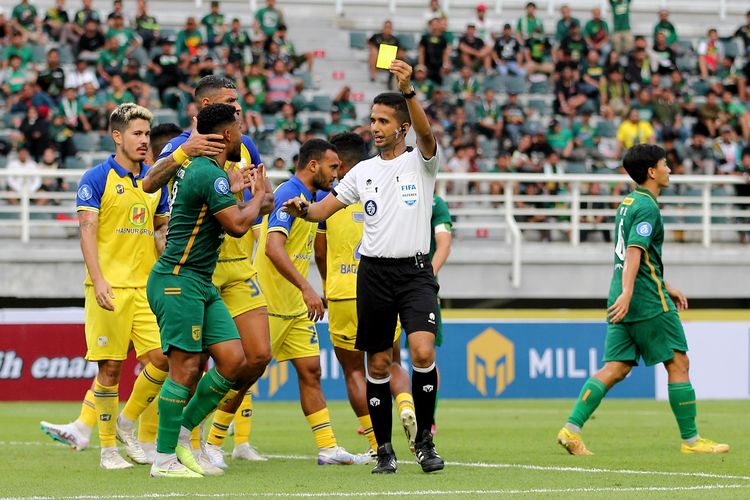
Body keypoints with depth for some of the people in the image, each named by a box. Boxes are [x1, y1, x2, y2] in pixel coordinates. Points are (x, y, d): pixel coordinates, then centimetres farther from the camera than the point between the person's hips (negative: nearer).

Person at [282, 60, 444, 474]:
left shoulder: (420, 163, 1)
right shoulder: (363, 171, 12)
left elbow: (426, 133, -21)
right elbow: (324, 210, 13)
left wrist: (408, 90, -36)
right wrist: (302, 210, -11)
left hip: (415, 271, -3)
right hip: (374, 272, 4)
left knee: (423, 352, -20)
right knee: (378, 364, 4)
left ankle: (424, 440, -5)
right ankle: (384, 450, 13)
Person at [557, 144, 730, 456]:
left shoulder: (628, 203, 19)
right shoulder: (647, 207, -11)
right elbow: (634, 251, -24)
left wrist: (666, 287, 33)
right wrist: (627, 293, -33)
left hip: (625, 302, 9)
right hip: (649, 301, -9)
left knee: (616, 368, 4)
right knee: (678, 363, 1)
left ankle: (572, 428, -8)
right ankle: (690, 440, 5)